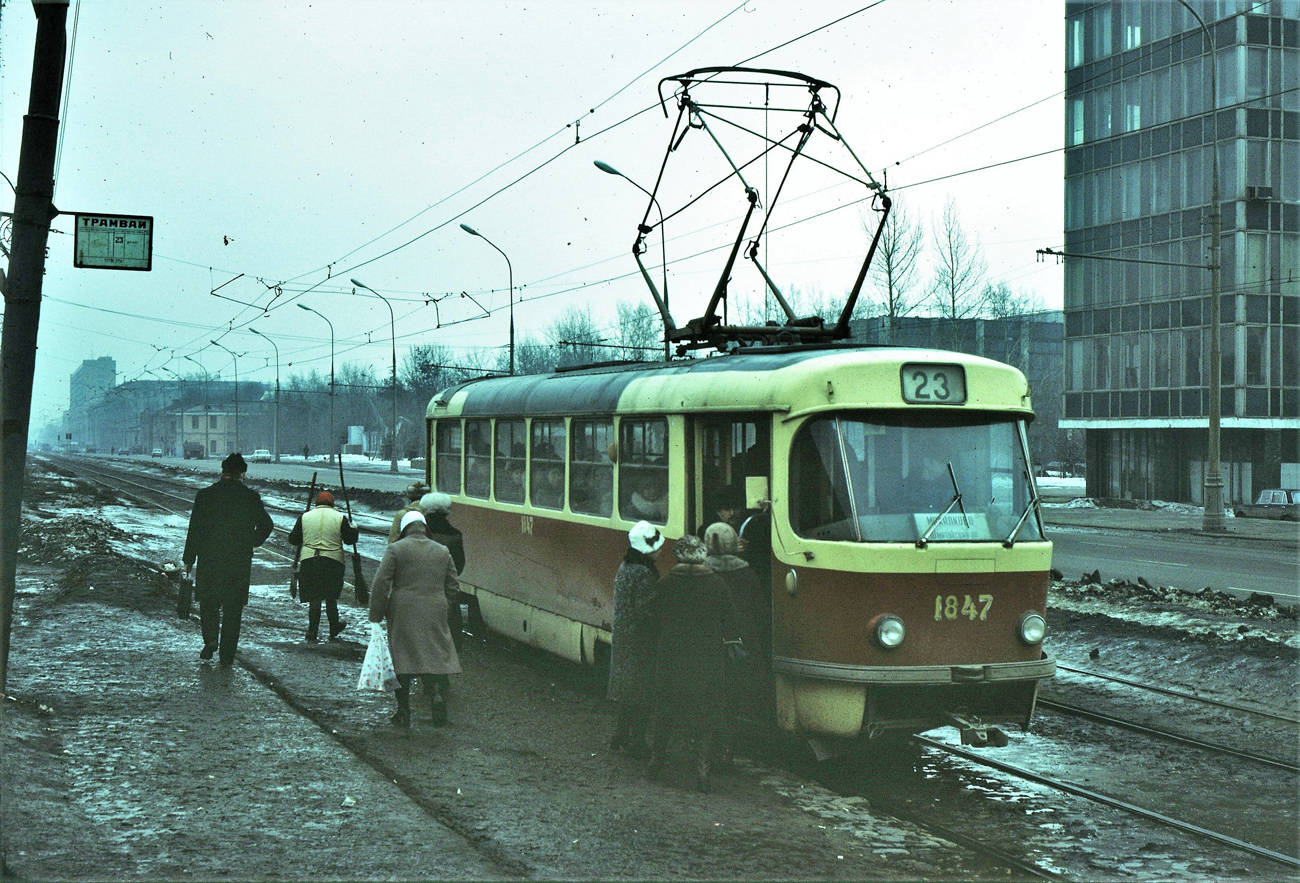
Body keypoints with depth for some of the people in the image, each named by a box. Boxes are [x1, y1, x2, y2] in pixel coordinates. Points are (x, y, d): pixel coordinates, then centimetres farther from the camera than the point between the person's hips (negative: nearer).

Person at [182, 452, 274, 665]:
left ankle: (210, 639, -7)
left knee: (208, 602, 15)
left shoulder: (205, 495, -2)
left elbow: (195, 529, -1)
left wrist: (188, 559, 6)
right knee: (233, 607, 6)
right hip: (239, 560, 0)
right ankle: (227, 654, 6)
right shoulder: (251, 496, -1)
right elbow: (266, 525, -2)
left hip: (209, 559, 0)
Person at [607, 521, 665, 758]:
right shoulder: (644, 573, -20)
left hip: (621, 638, 9)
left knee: (623, 687, 16)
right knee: (640, 692, -1)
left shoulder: (624, 567, 8)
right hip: (641, 640, -9)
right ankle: (636, 743, 4)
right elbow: (647, 610, -21)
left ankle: (619, 737, 24)